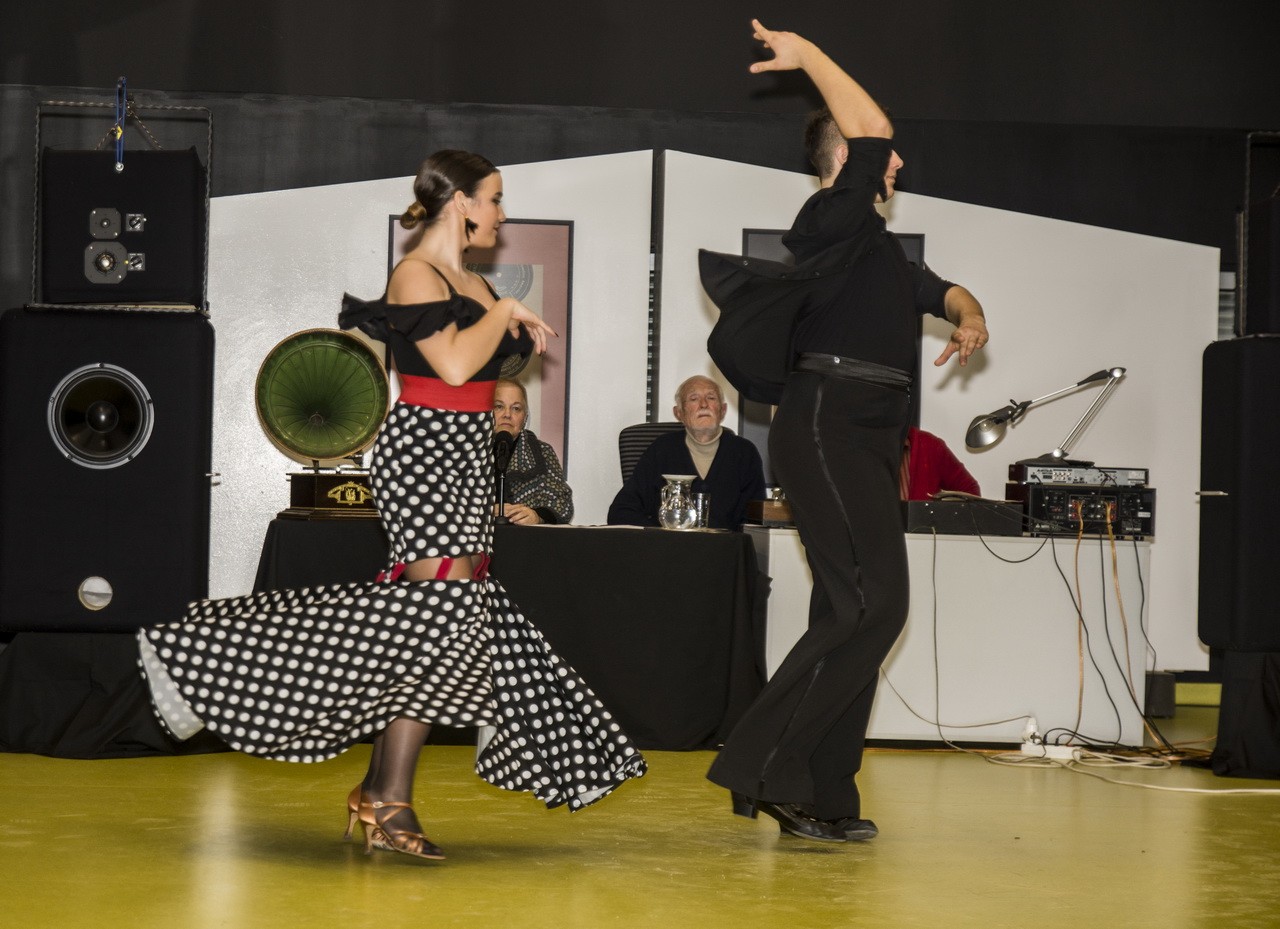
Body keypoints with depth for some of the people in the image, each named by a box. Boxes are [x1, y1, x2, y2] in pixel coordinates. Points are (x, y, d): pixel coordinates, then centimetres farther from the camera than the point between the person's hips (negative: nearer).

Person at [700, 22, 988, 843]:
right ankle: (765, 766, -18)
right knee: (873, 604, -18)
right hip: (830, 431, -10)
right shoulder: (831, 221, -5)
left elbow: (934, 288, 29)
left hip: (868, 442, 10)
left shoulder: (878, 248, 24)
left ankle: (822, 797, 9)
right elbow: (871, 130, -15)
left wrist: (968, 315, 7)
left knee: (852, 614, 7)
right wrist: (810, 56, -8)